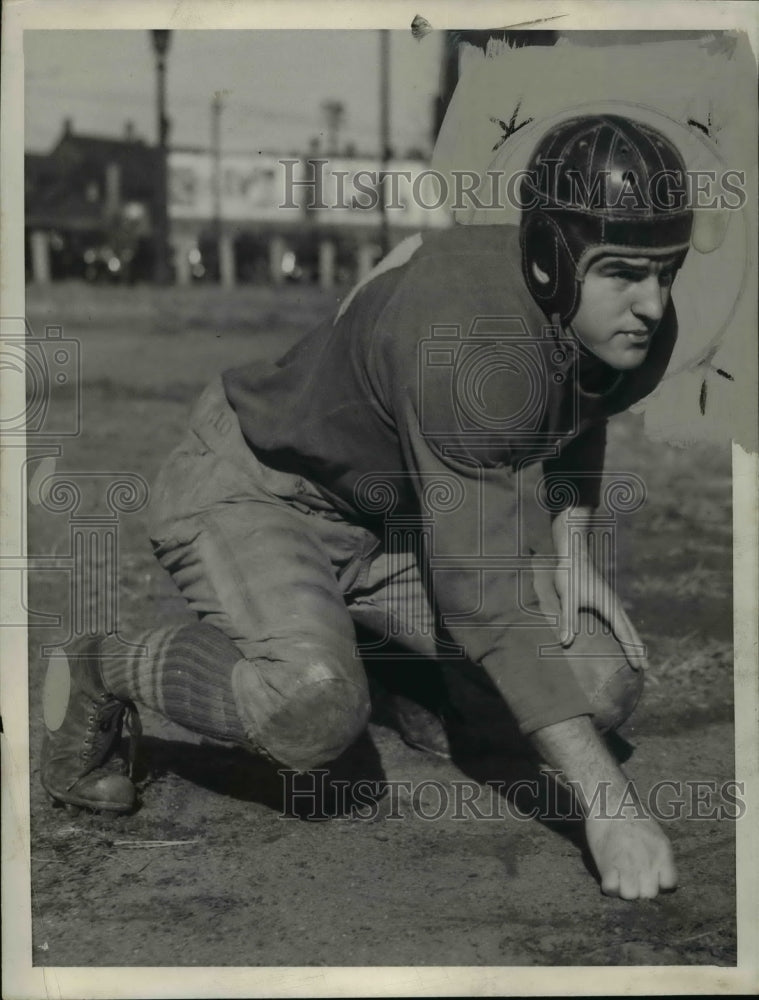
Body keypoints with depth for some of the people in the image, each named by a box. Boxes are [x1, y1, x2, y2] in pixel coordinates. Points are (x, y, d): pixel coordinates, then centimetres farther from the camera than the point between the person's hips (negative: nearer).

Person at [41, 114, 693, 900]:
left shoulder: (635, 325, -11)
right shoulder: (465, 341, -36)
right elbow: (488, 601, -39)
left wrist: (574, 554, 2)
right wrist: (607, 804, -39)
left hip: (392, 519, 8)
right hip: (249, 488, -8)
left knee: (604, 681, -7)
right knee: (315, 712, -37)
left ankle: (374, 642, 17)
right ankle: (105, 674, -7)